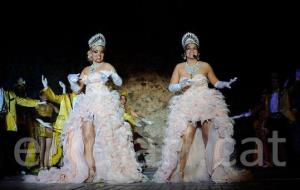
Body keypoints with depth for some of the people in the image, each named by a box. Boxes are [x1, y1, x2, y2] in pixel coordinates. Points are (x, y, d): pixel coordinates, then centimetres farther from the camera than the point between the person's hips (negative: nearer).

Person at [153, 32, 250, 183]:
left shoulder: (205, 66, 8)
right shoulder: (179, 67, 9)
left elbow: (215, 83, 15)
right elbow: (171, 87, 7)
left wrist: (226, 84, -5)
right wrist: (181, 85, -13)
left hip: (206, 105, 1)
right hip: (187, 106, -1)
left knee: (210, 138, -4)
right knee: (186, 138, -15)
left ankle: (215, 172, 2)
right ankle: (180, 173, -14)